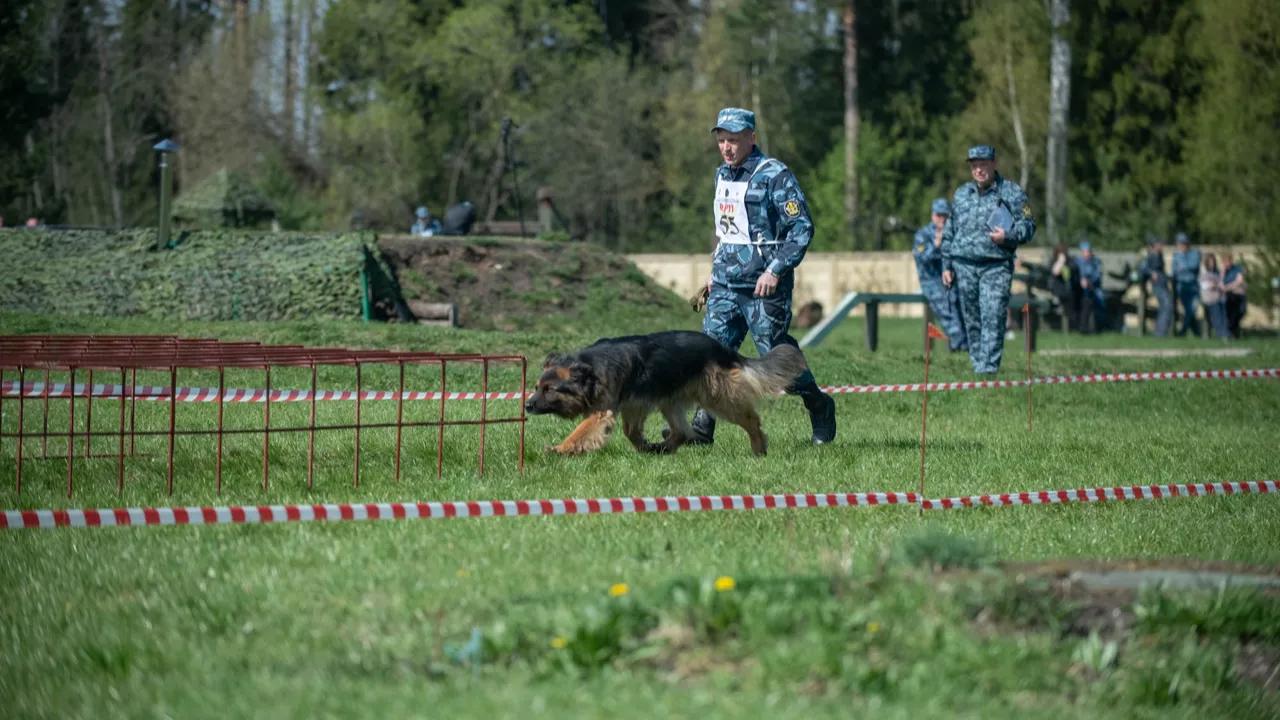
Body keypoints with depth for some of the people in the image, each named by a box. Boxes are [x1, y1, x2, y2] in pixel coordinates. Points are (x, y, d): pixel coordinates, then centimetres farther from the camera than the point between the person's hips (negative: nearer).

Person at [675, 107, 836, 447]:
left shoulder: (774, 176, -12)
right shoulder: (723, 175, 13)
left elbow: (802, 228, -15)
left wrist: (776, 270, -21)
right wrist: (715, 269, 22)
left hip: (765, 287, -7)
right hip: (725, 286, 7)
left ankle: (819, 406, 24)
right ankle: (701, 429, -6)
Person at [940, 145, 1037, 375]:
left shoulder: (1011, 193, 3)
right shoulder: (961, 194, 15)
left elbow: (1028, 225, 1)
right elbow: (949, 232, 20)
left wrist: (1007, 237, -17)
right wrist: (946, 265, 15)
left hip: (996, 267, -4)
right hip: (964, 265, 4)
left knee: (992, 318, -13)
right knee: (971, 319, 5)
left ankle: (987, 368, -17)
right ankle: (977, 363, 14)